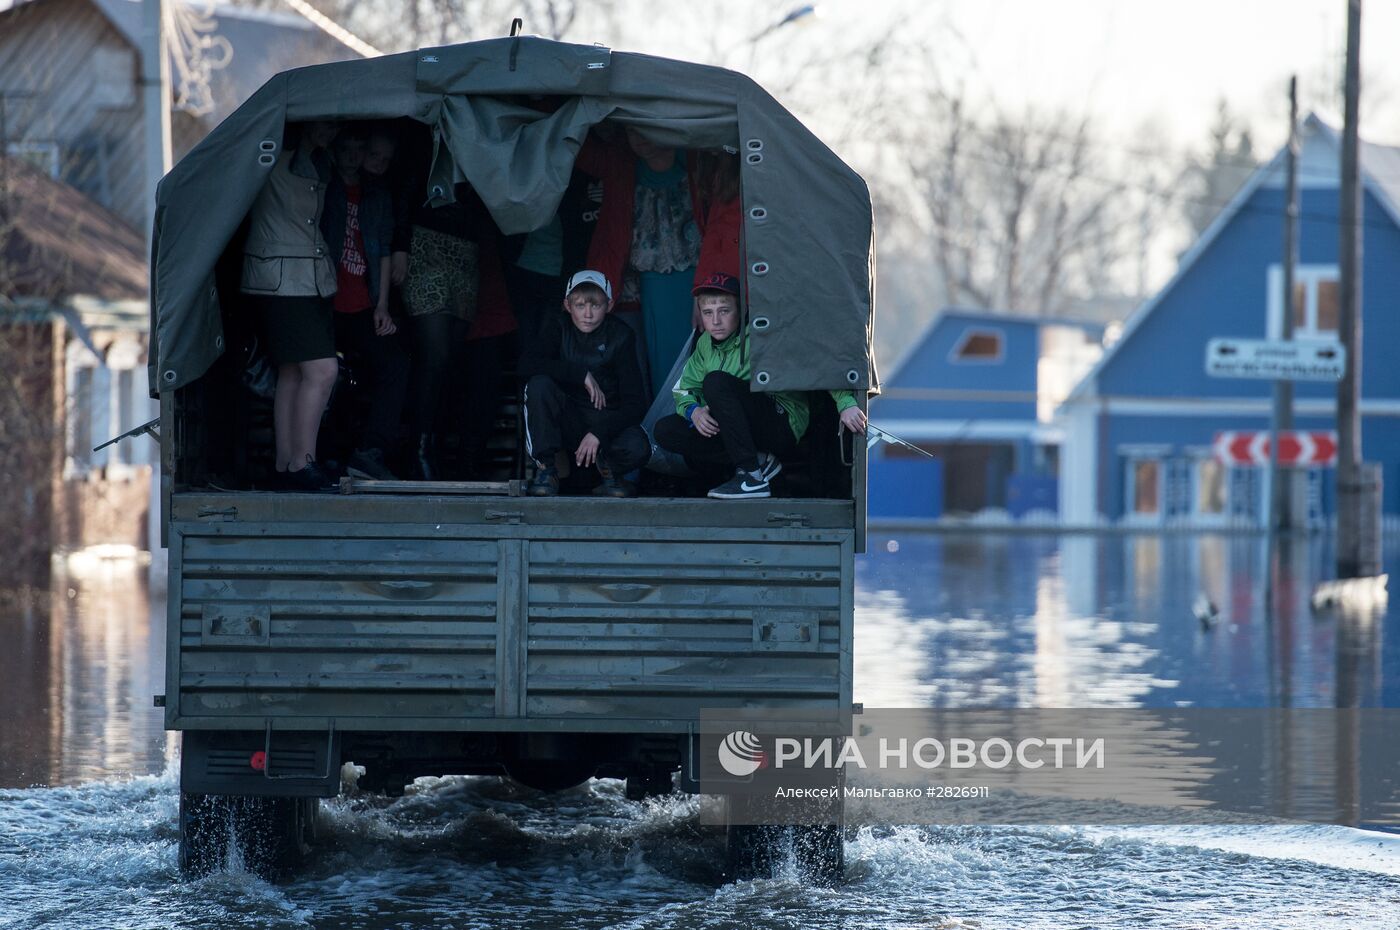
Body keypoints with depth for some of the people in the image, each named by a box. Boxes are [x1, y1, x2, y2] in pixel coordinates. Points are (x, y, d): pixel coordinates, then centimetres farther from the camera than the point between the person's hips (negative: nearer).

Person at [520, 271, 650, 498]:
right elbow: (527, 365, -24)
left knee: (638, 449, -33)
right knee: (539, 384, -30)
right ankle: (545, 468, -16)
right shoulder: (557, 326, -5)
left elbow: (635, 402, -13)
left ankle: (607, 466, 5)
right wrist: (582, 375, -25)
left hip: (607, 421, -1)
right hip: (565, 420, 1)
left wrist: (598, 434, -26)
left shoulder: (620, 336, -7)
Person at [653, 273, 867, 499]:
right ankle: (759, 461, -9)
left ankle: (752, 476, -29)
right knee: (665, 431, -9)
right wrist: (693, 410, -12)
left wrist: (846, 403, -37)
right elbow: (684, 387, 13)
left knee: (716, 382, -29)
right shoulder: (706, 343, 7)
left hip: (783, 425, -7)